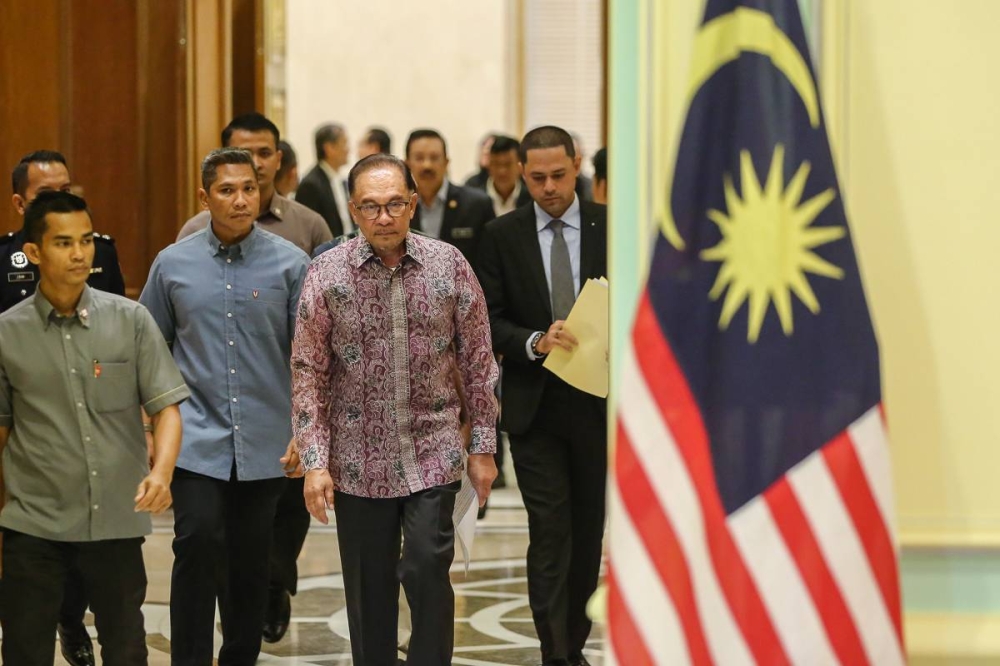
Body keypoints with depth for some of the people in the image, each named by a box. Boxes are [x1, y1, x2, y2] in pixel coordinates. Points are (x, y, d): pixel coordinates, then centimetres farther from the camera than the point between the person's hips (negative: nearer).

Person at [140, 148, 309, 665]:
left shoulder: (289, 263, -1)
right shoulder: (173, 264, 4)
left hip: (265, 444, 0)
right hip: (197, 440, 0)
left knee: (251, 564, 8)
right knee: (198, 545, -14)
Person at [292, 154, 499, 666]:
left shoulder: (449, 265, -2)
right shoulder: (327, 273, -5)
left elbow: (477, 362, 4)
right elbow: (308, 373, -3)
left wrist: (482, 446, 4)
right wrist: (314, 462, -7)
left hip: (433, 454, 0)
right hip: (359, 461, 0)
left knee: (427, 571, -10)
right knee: (369, 588, 8)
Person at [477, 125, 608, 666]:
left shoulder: (613, 227, 1)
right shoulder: (502, 236, 1)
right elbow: (488, 321, -1)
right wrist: (535, 342, -19)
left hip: (600, 401, 1)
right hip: (534, 406, -1)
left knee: (588, 534, 12)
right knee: (549, 535, -6)